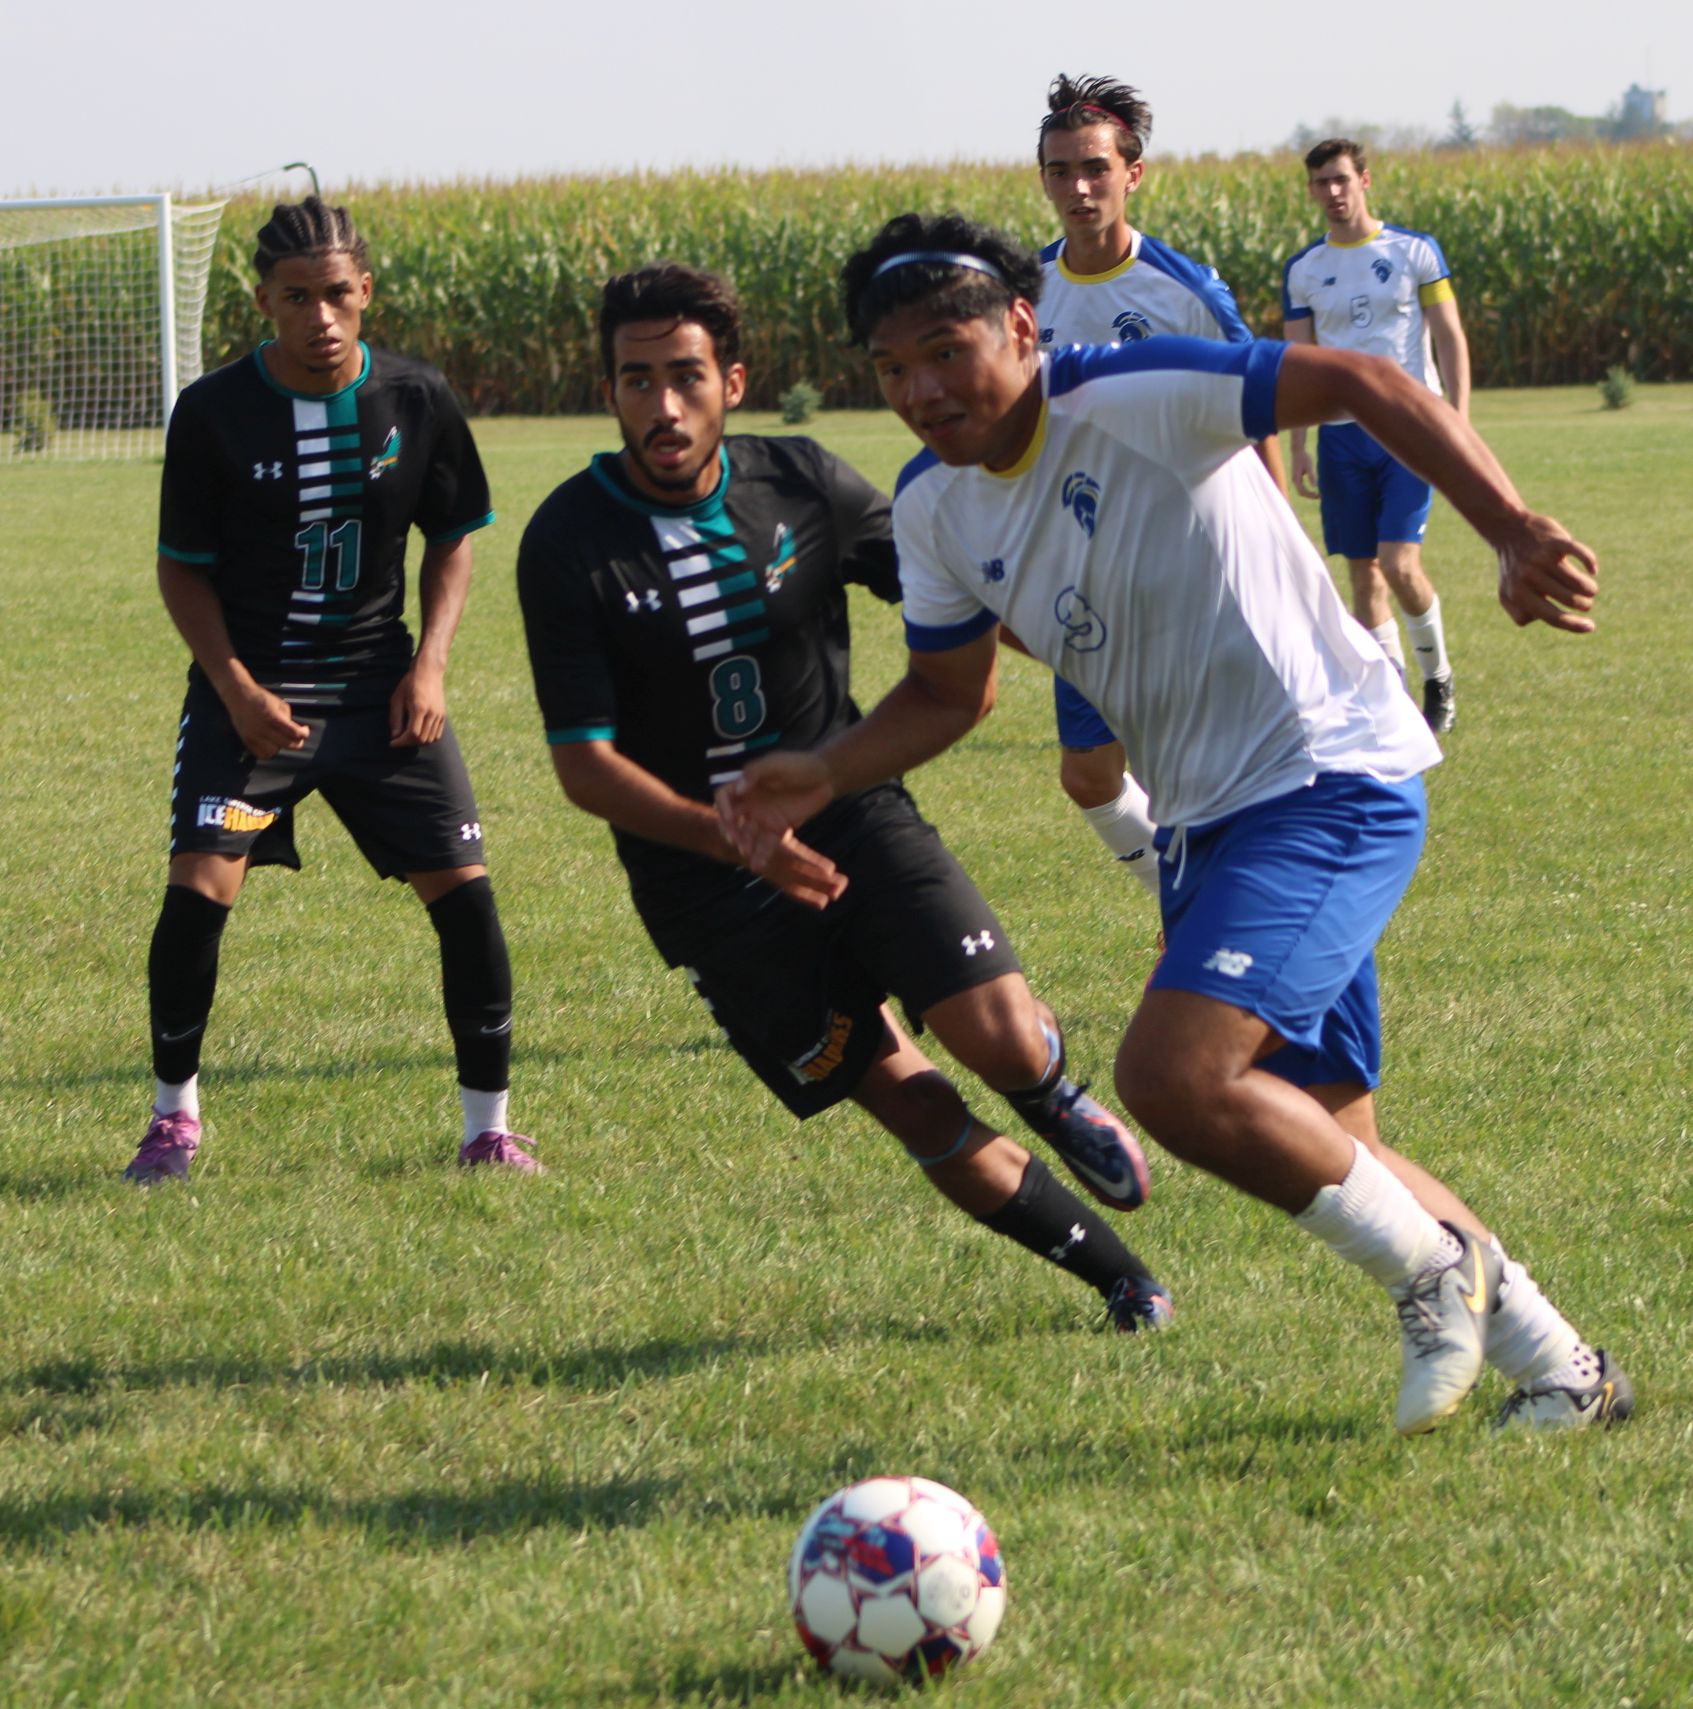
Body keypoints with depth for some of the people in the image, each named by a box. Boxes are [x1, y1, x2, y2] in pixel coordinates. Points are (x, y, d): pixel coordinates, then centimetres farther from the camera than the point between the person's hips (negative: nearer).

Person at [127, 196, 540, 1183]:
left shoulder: (418, 400, -3)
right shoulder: (215, 413, -8)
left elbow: (453, 542, 9)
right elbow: (185, 569, 0)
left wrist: (430, 664, -5)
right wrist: (238, 688, -12)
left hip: (378, 684, 2)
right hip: (251, 686, -2)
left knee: (464, 888, -7)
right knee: (199, 889, -16)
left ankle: (490, 1126, 9)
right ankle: (174, 1113, 6)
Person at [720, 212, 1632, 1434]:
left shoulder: (1135, 398, -20)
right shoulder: (934, 508, 5)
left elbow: (1363, 385, -25)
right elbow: (948, 692, 19)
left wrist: (1516, 537, -35)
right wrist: (820, 779, 2)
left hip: (1330, 783, -9)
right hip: (1205, 821, 9)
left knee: (1172, 1075, -24)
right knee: (1321, 1154, 11)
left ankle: (1435, 1273, -3)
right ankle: (1565, 1370, 26)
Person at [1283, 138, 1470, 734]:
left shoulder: (1415, 251, 1)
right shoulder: (1302, 270, 8)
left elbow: (1450, 339, 1)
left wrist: (1459, 422, -8)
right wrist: (1296, 446, 3)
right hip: (1342, 433, 3)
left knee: (1399, 562, -14)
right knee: (1364, 574, 2)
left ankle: (1438, 674, 8)